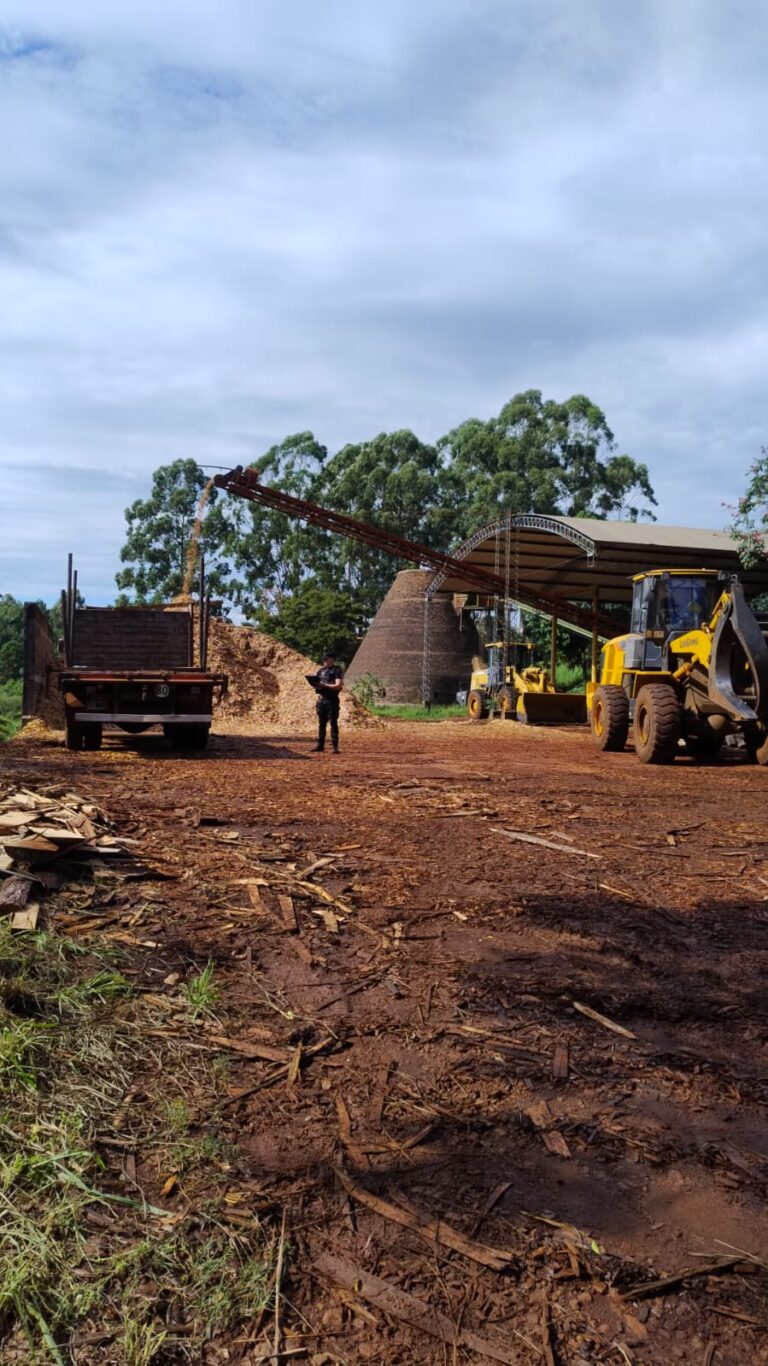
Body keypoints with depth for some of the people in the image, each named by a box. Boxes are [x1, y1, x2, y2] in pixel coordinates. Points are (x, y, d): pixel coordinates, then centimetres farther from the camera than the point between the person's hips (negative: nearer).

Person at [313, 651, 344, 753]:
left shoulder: (336, 671, -5)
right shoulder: (321, 670, 14)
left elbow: (338, 686, -15)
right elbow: (317, 682, 21)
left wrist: (325, 685, -21)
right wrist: (315, 685, -3)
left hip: (332, 700, -6)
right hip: (321, 699, 6)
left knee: (333, 723, -4)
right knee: (321, 723, 10)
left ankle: (335, 746, -1)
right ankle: (320, 745, 15)